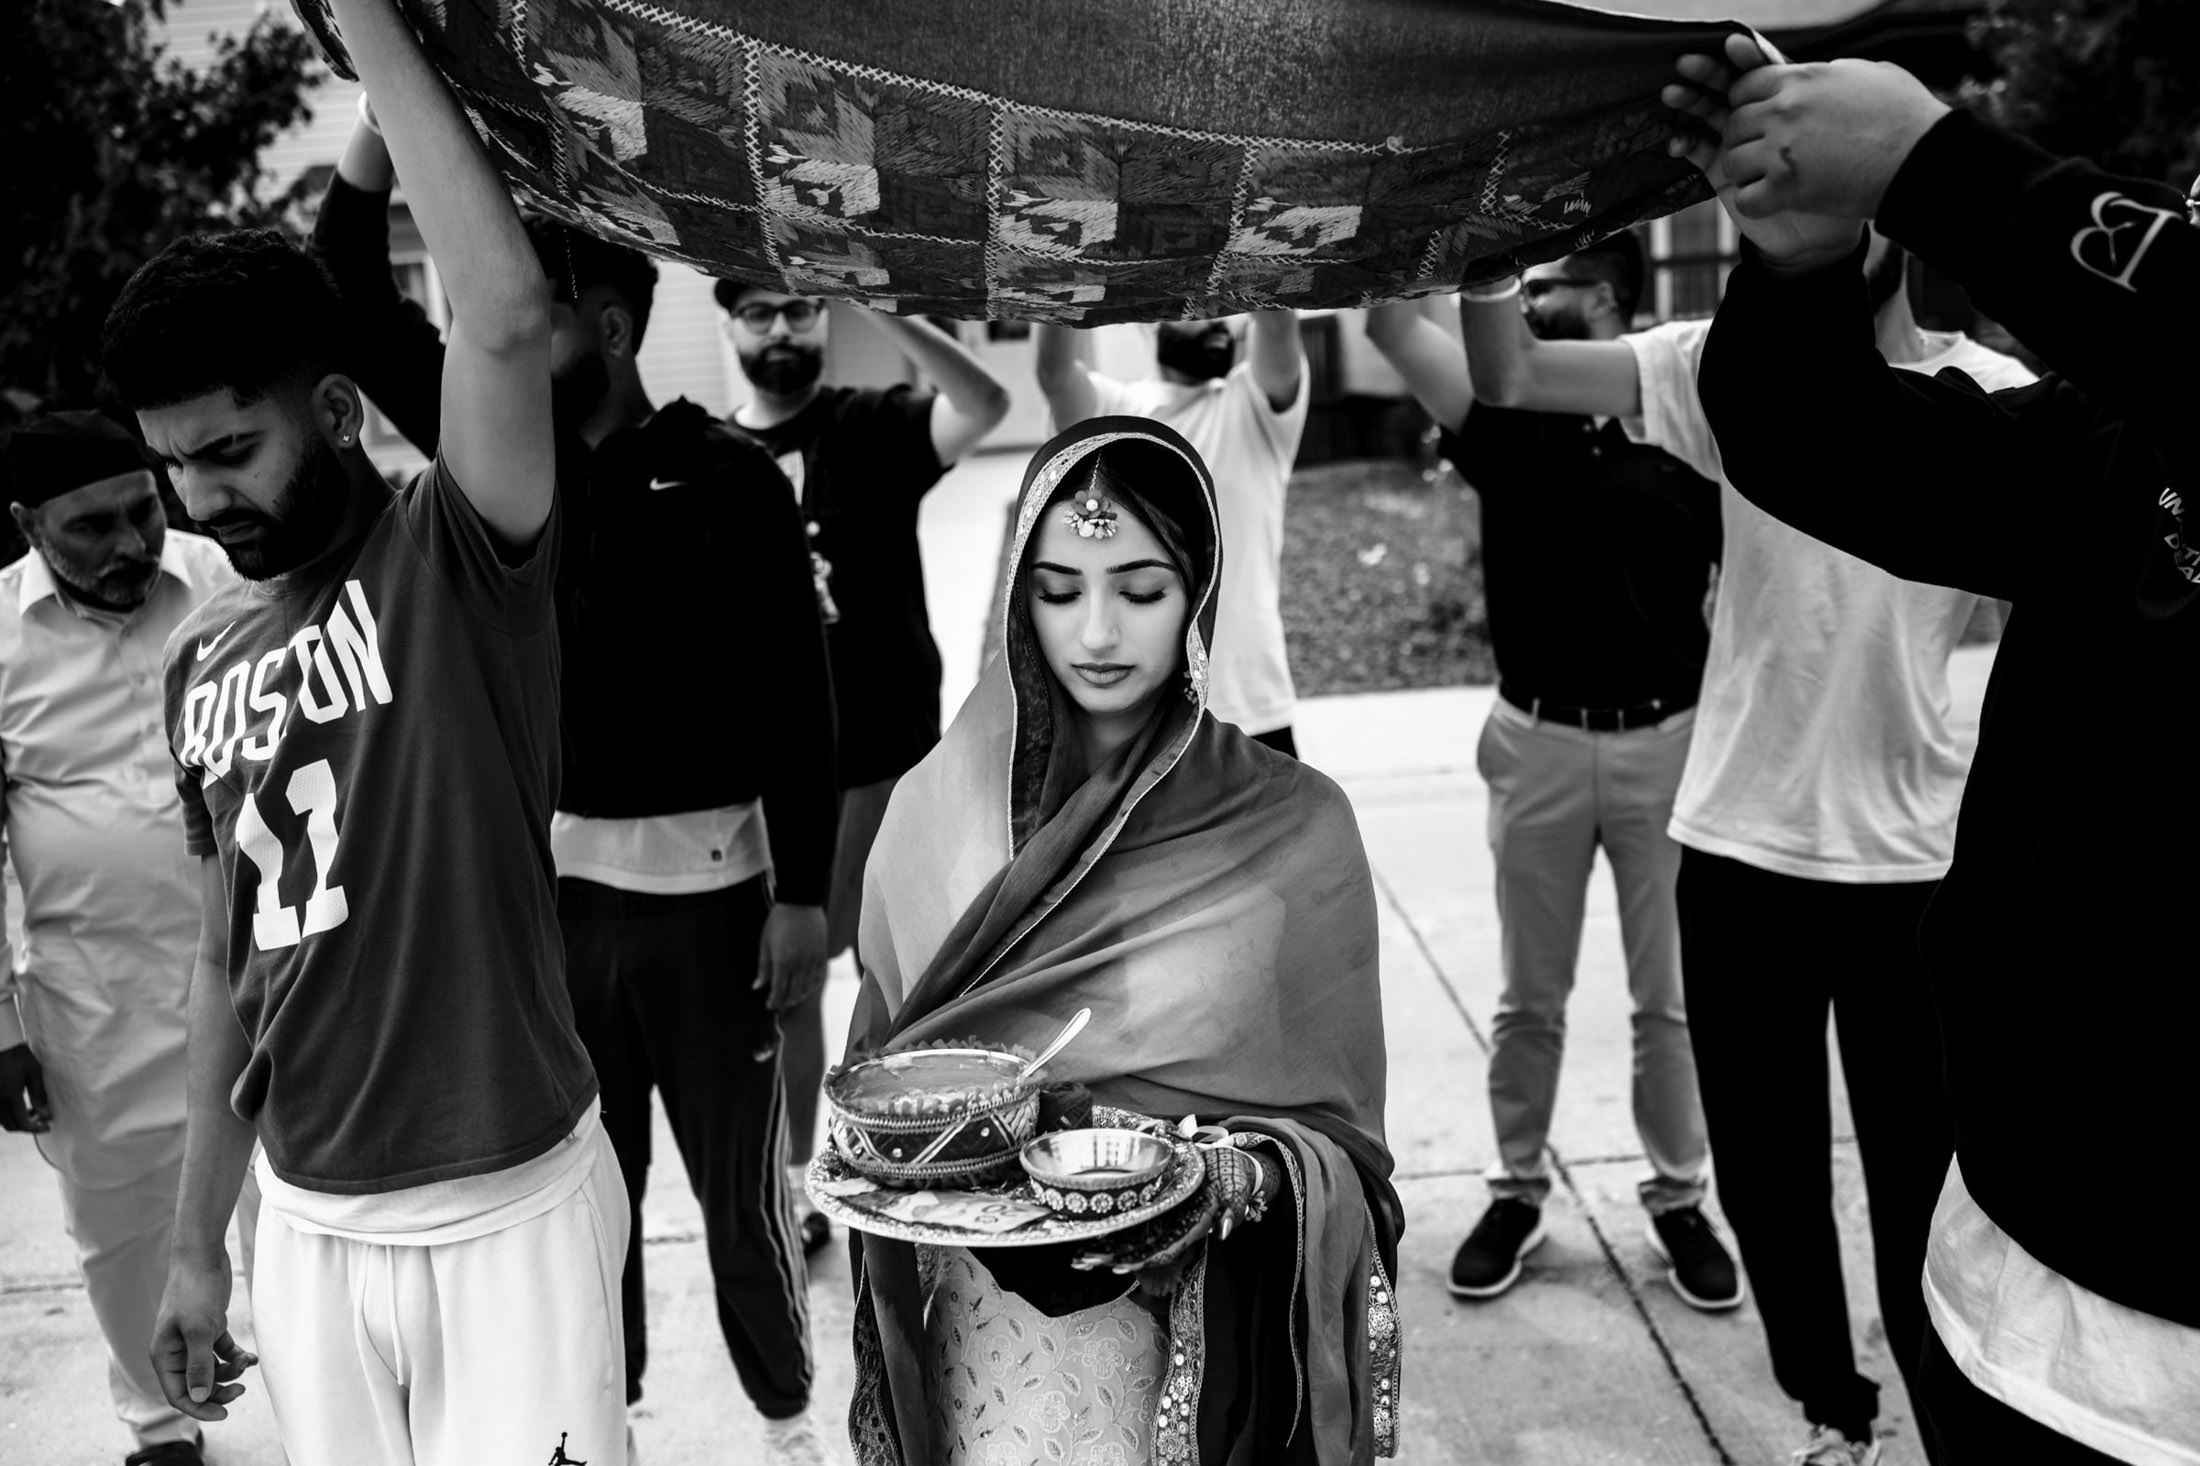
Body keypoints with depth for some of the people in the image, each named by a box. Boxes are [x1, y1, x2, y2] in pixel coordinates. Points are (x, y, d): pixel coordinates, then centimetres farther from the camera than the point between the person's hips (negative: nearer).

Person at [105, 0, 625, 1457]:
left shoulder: (455, 559, -13)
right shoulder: (203, 657, 5)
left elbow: (508, 309, -32)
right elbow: (232, 956, 13)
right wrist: (197, 1243, 15)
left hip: (507, 1209, -6)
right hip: (305, 1224, 6)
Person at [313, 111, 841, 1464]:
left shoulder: (729, 477, -8)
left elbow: (797, 693, -9)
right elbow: (357, 300, 2)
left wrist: (803, 895, -11)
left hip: (703, 883, -4)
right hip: (548, 877, 4)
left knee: (738, 1179, 9)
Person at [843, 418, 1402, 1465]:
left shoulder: (1295, 827, -7)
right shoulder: (935, 811, -1)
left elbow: (1334, 1125, -1)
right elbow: (876, 1070, 12)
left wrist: (1226, 1187, -18)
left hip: (1217, 1330, -1)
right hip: (996, 1315, 2)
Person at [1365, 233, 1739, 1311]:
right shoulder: (1507, 413, 0)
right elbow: (1387, 320, -15)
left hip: (1665, 741, -1)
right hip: (1537, 742, 1)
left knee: (1671, 997, 9)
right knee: (1530, 998, 12)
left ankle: (1679, 1199, 26)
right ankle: (1517, 1192, 27)